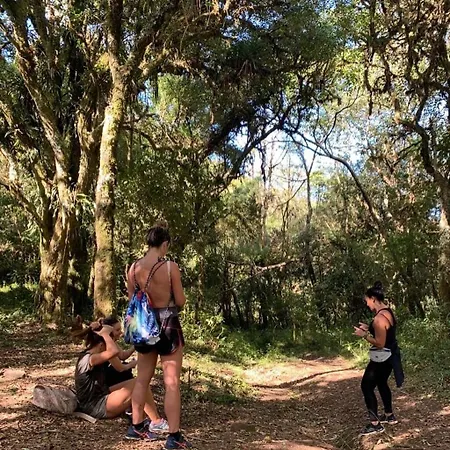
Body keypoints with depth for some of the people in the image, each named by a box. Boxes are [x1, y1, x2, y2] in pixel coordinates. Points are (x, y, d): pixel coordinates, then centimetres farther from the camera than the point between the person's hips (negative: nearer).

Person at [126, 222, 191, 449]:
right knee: (172, 382, 1)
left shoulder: (134, 268, -2)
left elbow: (132, 300, 7)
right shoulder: (170, 267, -15)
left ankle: (136, 425, 32)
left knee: (142, 378, 20)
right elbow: (181, 301, -9)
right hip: (168, 324, -5)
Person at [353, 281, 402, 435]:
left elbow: (380, 343, -25)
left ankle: (375, 424, 2)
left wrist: (364, 335, -16)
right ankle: (389, 416, 38)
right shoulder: (388, 311, 5)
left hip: (382, 358, -10)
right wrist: (369, 328, 9)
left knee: (367, 387, -1)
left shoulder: (379, 318, -27)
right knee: (381, 383, 26)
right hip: (390, 355, 10)